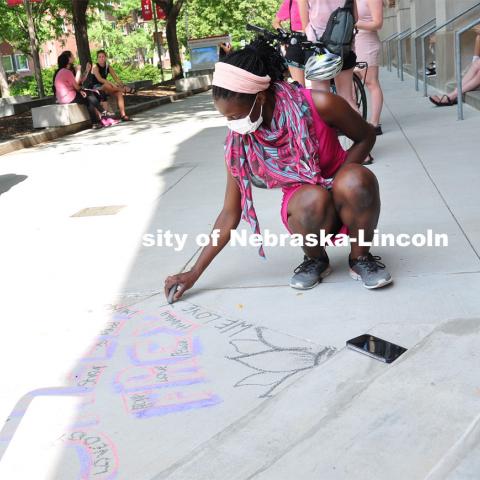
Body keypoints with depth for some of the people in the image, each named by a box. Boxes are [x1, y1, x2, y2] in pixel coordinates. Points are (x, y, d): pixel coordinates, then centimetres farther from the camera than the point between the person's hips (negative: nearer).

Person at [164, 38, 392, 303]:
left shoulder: (317, 105, -22)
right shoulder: (238, 143, -14)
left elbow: (366, 136, -4)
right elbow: (230, 214, -7)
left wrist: (337, 180, -18)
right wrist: (194, 273, -7)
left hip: (345, 200, -1)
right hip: (306, 209, 1)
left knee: (356, 181, -37)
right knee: (312, 199, -36)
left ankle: (360, 256, -9)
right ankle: (315, 259, -4)